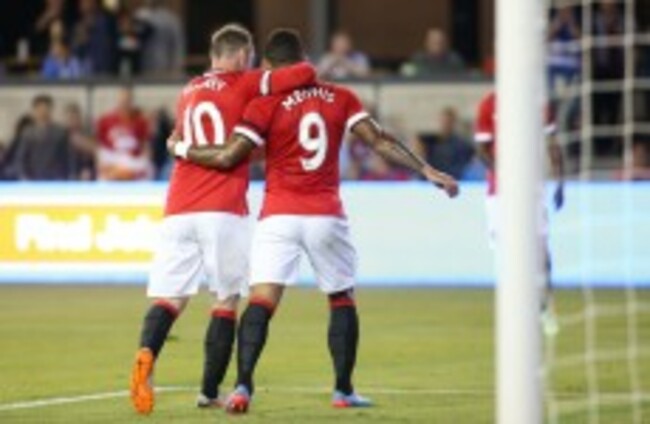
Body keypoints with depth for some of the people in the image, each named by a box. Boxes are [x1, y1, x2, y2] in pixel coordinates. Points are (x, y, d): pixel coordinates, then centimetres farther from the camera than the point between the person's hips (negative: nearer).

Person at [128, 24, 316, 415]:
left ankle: (147, 354, -29)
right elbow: (306, 73, -4)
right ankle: (210, 392, 5)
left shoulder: (189, 92, 22)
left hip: (178, 211, 5)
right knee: (227, 300, 7)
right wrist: (303, 79, 17)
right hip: (224, 211, -5)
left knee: (170, 297, -1)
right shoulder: (243, 85, 3)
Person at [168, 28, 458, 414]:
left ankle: (243, 386, -21)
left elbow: (228, 157, -7)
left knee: (262, 301, -7)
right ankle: (344, 390, 20)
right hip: (326, 216, 2)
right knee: (342, 299, 18)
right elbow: (380, 142, 1)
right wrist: (427, 171, 6)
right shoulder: (341, 99, 5)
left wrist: (180, 148, 8)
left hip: (279, 217, -2)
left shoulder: (266, 106, -3)